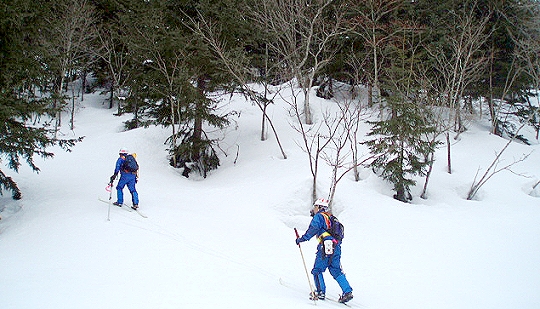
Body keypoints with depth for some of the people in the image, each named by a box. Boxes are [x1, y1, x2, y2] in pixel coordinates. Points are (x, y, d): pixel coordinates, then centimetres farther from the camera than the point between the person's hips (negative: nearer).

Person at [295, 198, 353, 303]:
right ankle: (347, 292, 1)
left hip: (326, 247, -8)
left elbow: (313, 229, -14)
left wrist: (302, 239, -12)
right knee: (336, 271, 10)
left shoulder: (319, 216, 2)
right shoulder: (331, 217, 27)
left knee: (317, 270, -1)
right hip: (336, 247, 8)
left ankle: (320, 292, -8)